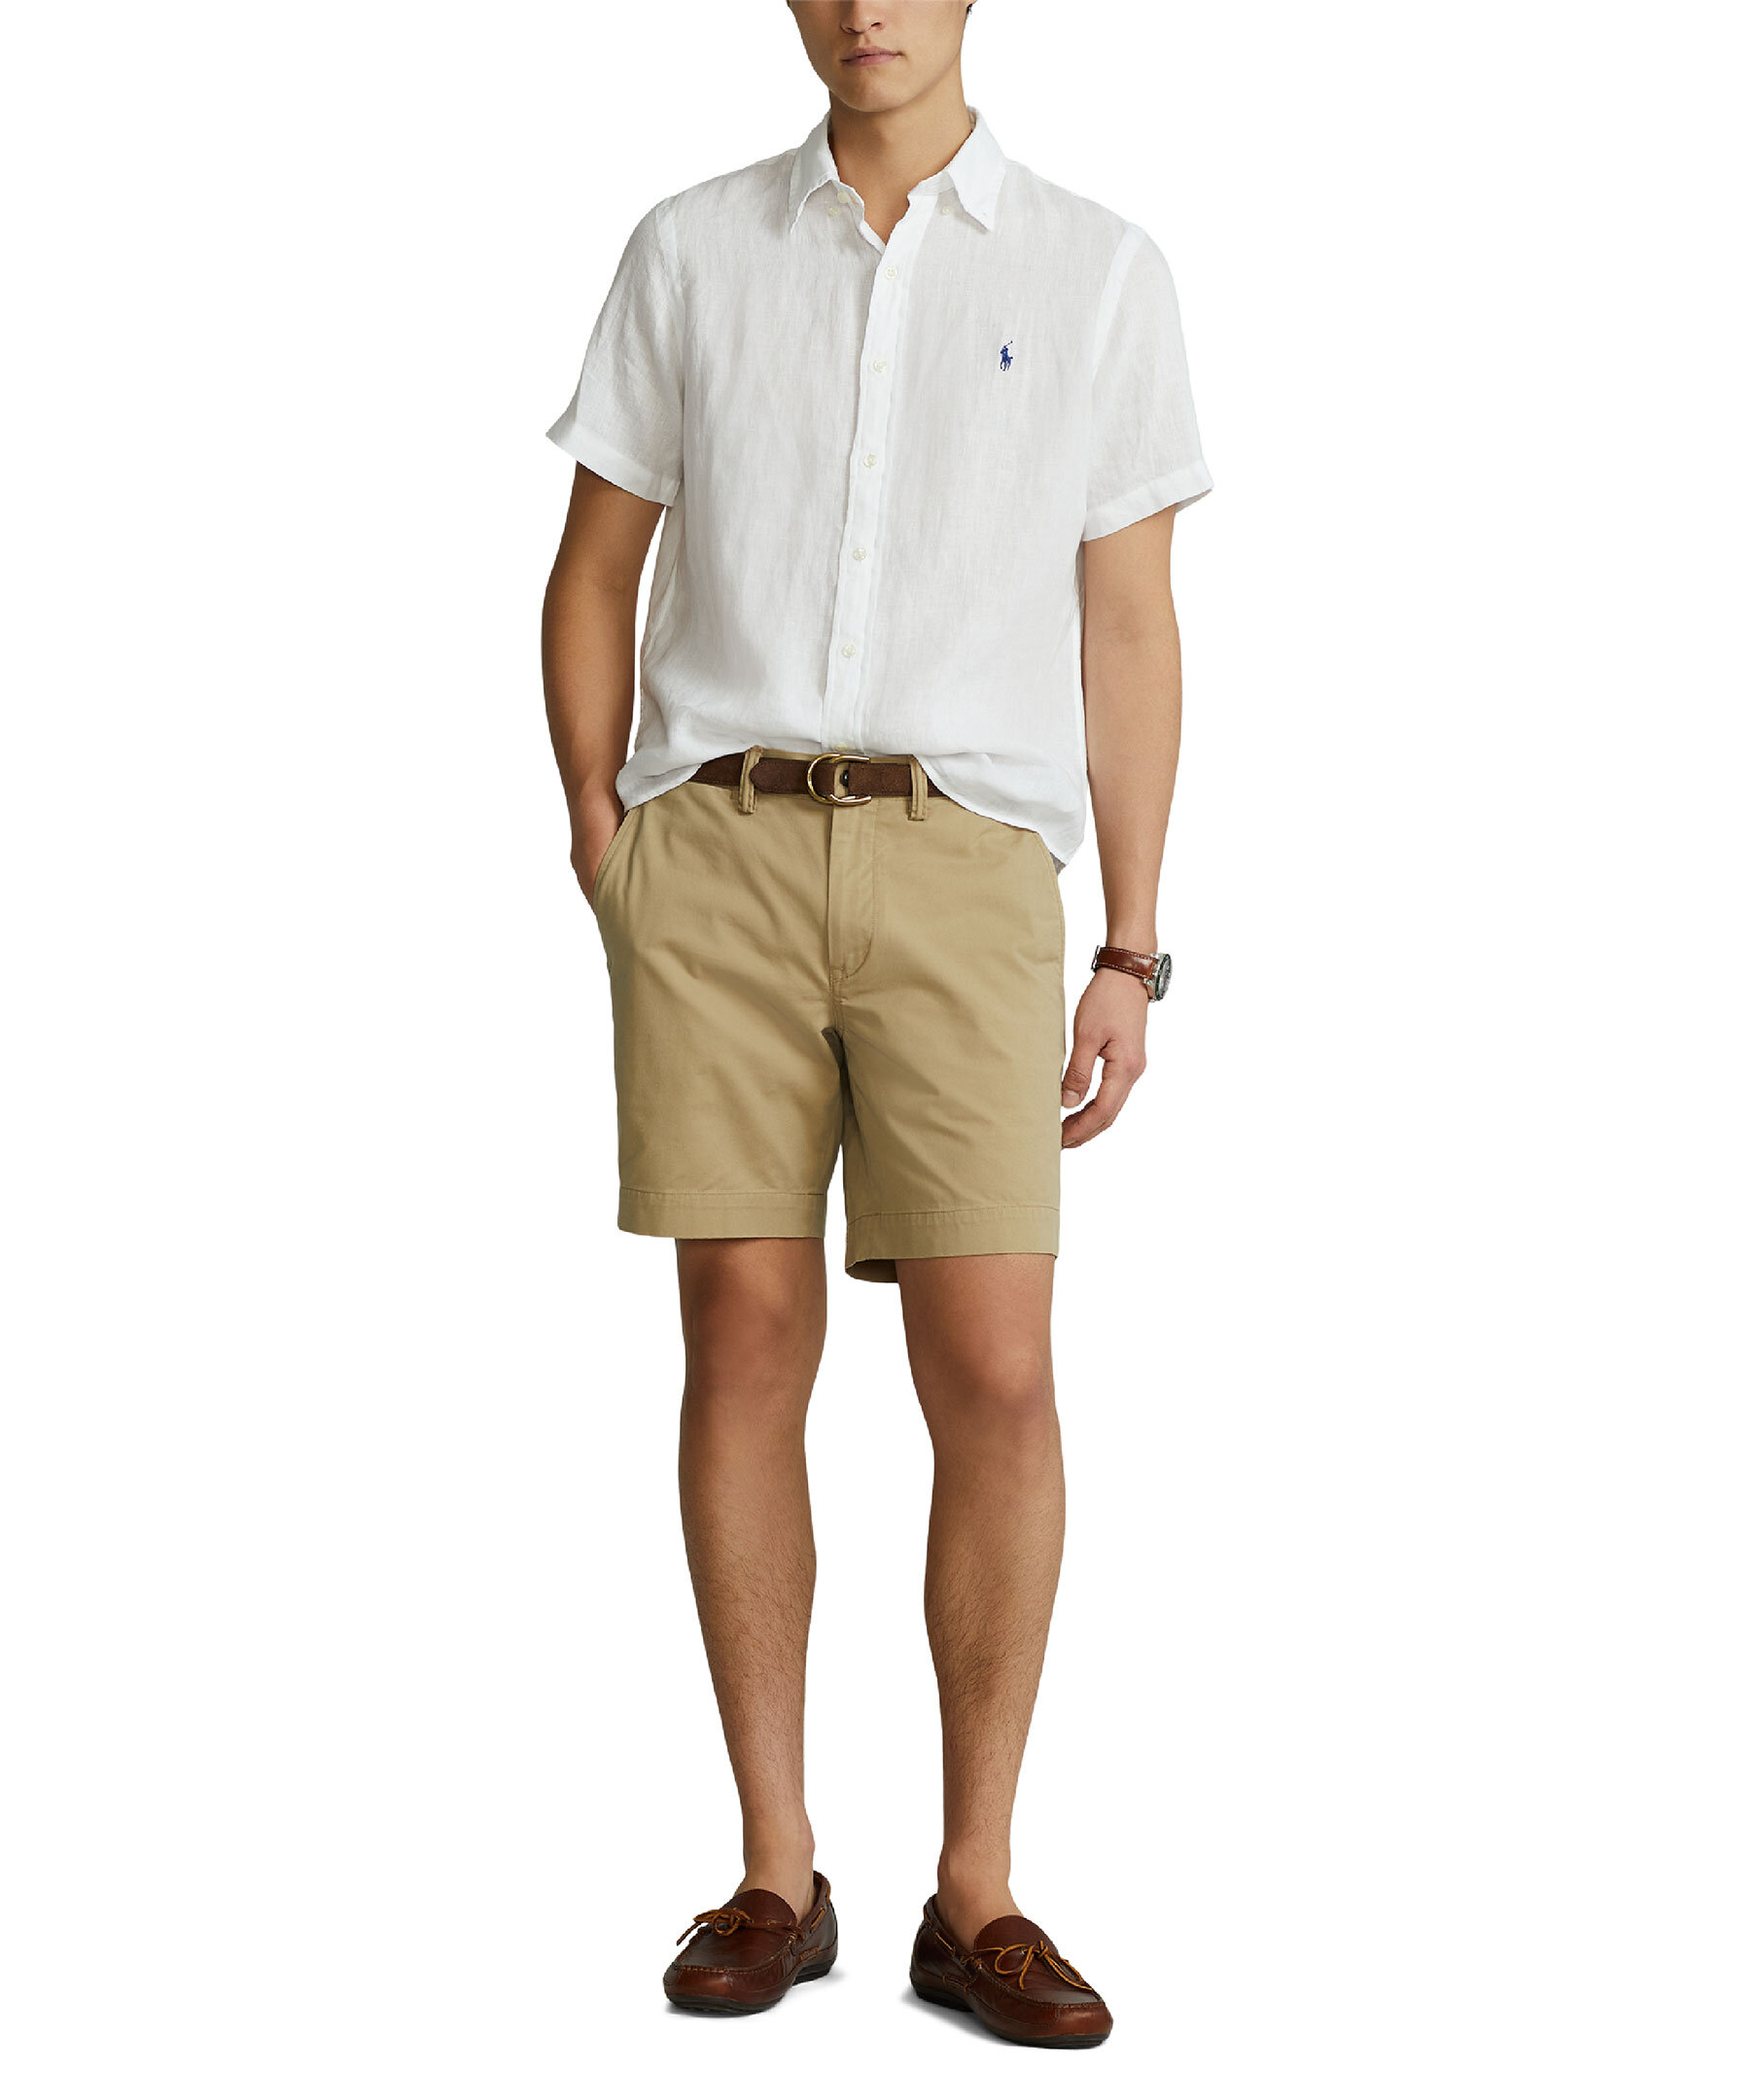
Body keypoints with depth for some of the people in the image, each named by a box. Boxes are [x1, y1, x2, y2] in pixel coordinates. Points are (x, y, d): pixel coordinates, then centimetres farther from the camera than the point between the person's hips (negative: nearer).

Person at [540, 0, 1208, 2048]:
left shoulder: (1098, 272, 9)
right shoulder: (690, 249, 12)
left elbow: (1131, 634, 8)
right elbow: (592, 575, 14)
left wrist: (1134, 959, 3)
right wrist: (603, 847, 0)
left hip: (962, 865, -1)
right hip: (718, 854, 1)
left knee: (992, 1371, -8)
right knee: (745, 1342, -1)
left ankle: (975, 1893, 6)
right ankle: (774, 1873, 11)